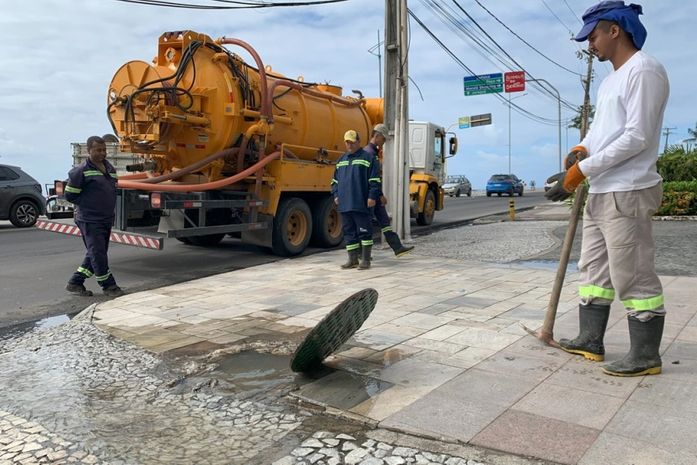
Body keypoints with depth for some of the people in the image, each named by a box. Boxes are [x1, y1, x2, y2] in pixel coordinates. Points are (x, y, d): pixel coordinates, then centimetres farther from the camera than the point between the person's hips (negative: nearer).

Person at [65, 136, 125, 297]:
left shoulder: (109, 168, 11)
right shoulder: (81, 171, -12)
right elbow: (70, 195, -8)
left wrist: (107, 207, 12)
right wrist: (87, 205, -4)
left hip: (106, 219, 8)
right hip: (89, 221, -8)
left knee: (96, 254, 13)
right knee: (97, 254, -5)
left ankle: (75, 283, 24)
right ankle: (108, 286, 5)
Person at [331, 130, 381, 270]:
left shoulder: (368, 158, 1)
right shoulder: (341, 160, 19)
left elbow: (375, 180, -5)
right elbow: (335, 180, 24)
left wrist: (372, 196, -12)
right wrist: (335, 195, 12)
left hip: (361, 204, -6)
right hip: (344, 204, 6)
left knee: (364, 231, -1)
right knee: (349, 232, 9)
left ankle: (366, 260, 5)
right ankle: (353, 259, 16)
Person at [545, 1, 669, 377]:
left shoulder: (643, 70, -12)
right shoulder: (611, 79, 19)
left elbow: (636, 137, -20)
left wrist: (581, 170, -19)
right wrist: (580, 149, 0)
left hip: (627, 193, -10)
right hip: (600, 192, 10)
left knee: (633, 276, -5)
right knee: (594, 269, 14)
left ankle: (645, 357, 6)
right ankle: (590, 341, 23)